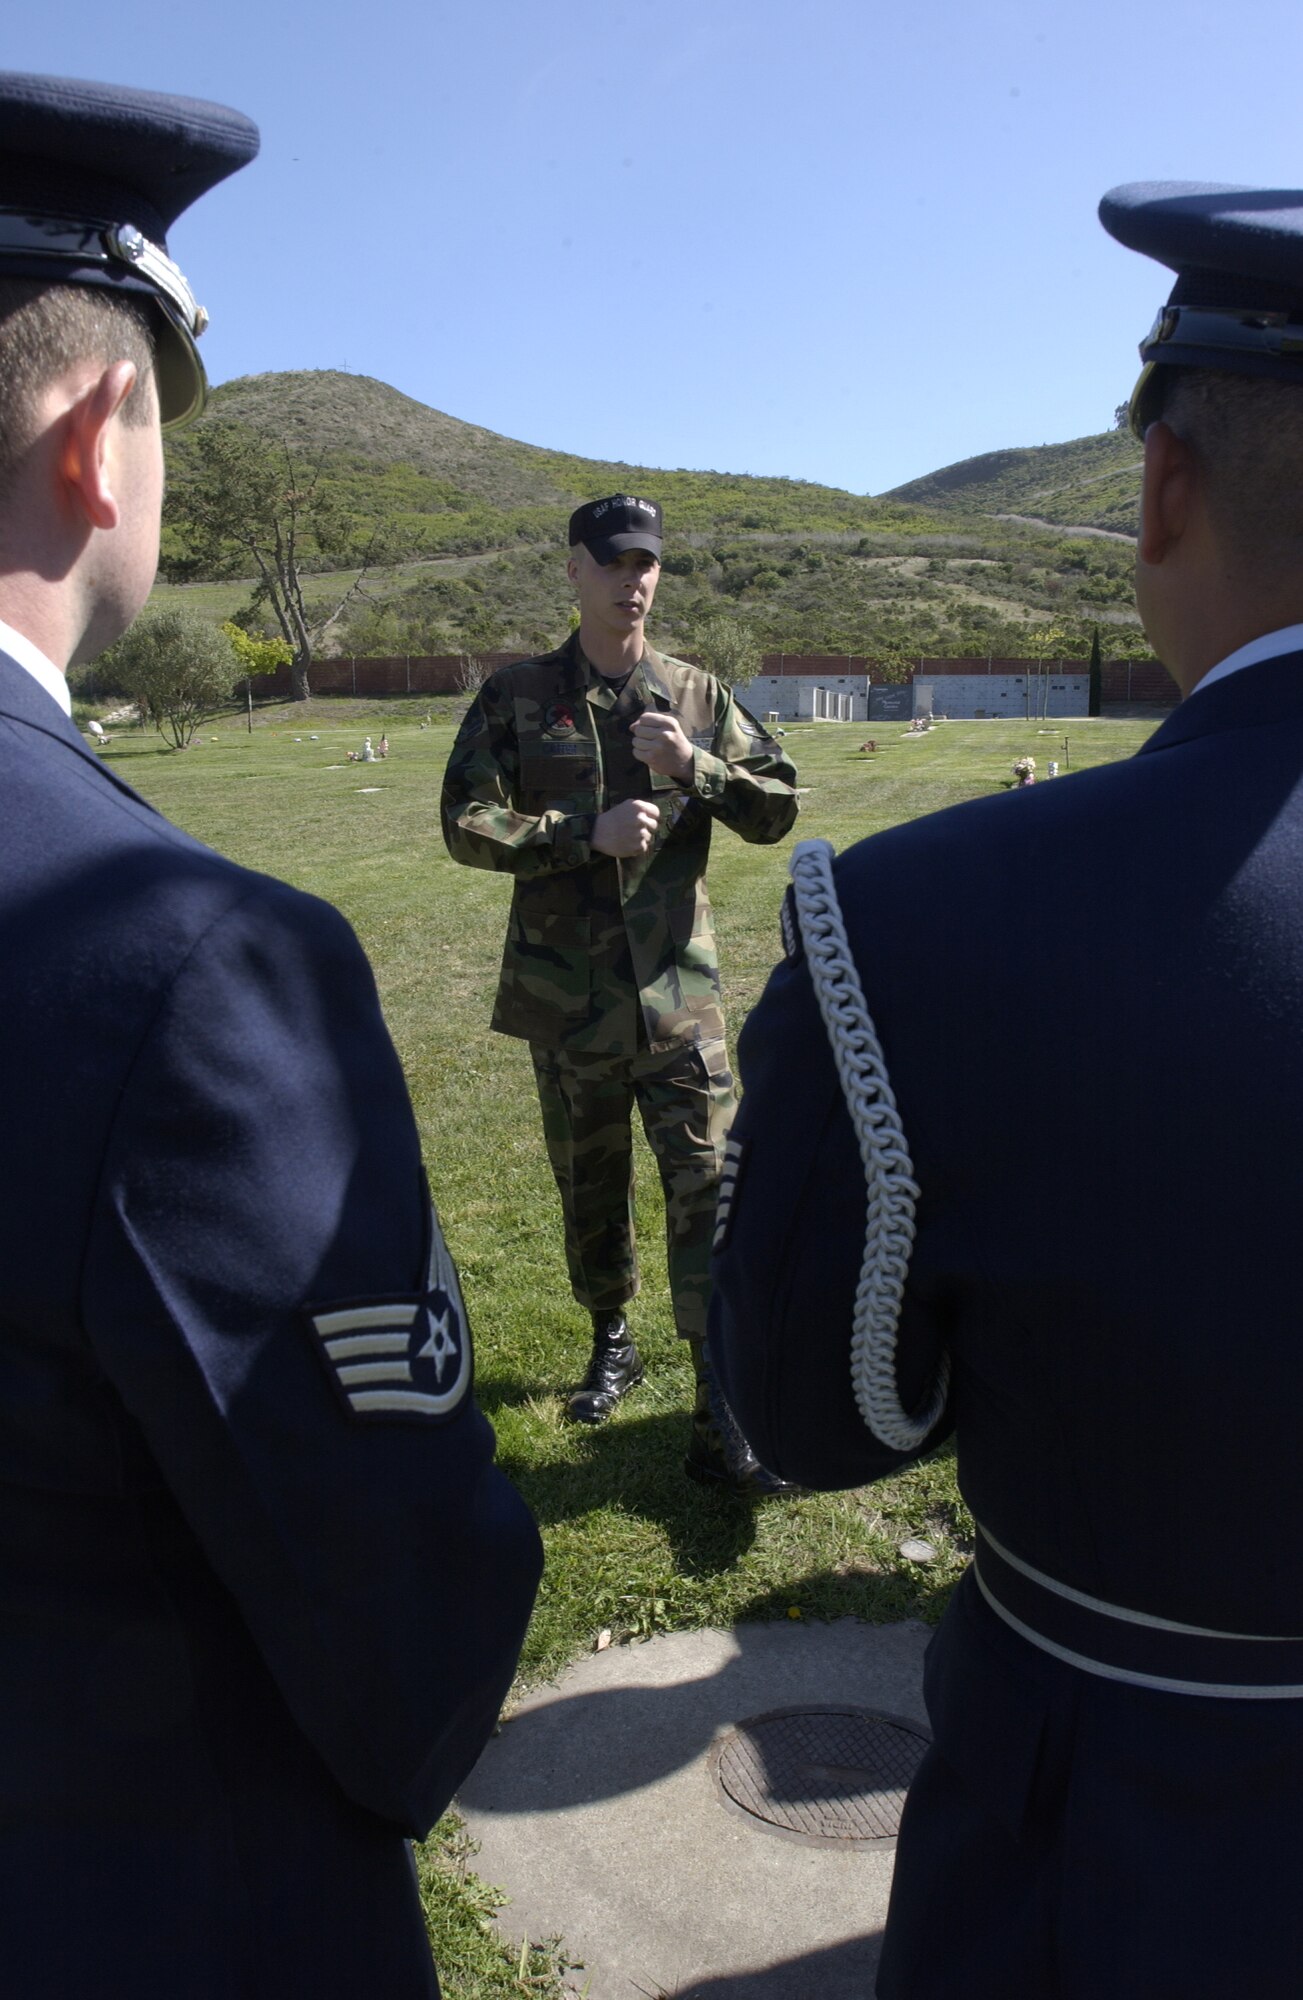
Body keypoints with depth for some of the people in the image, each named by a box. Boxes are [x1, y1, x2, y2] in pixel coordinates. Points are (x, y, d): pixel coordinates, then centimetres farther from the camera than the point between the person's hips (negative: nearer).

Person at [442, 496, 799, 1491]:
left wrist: (695, 766, -14)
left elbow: (779, 807, 4)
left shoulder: (698, 695, 5)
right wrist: (588, 833, -17)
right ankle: (612, 1341, 40)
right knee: (590, 1184, 16)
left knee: (708, 1186, -5)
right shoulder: (516, 697, 1)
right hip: (567, 993, 0)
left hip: (680, 986, 0)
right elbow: (467, 824, -6)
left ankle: (722, 1417, 2)